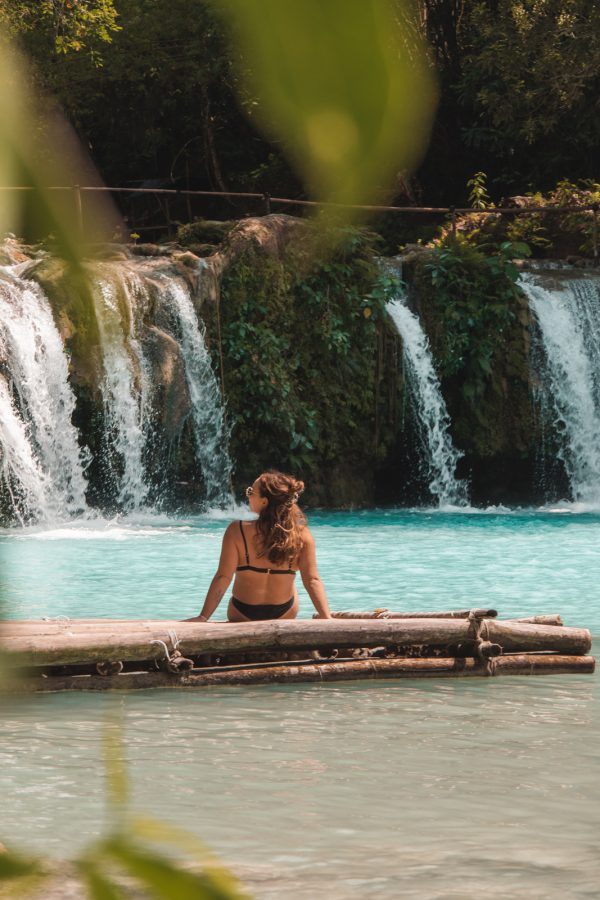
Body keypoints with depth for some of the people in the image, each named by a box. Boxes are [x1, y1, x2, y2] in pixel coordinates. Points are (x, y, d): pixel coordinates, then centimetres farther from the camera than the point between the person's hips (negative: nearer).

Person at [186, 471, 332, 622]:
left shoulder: (237, 531, -21)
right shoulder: (302, 535, -18)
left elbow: (223, 578, -21)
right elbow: (312, 580, -19)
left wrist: (203, 617, -18)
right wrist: (327, 618, -13)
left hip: (242, 615, -1)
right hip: (284, 615, 1)